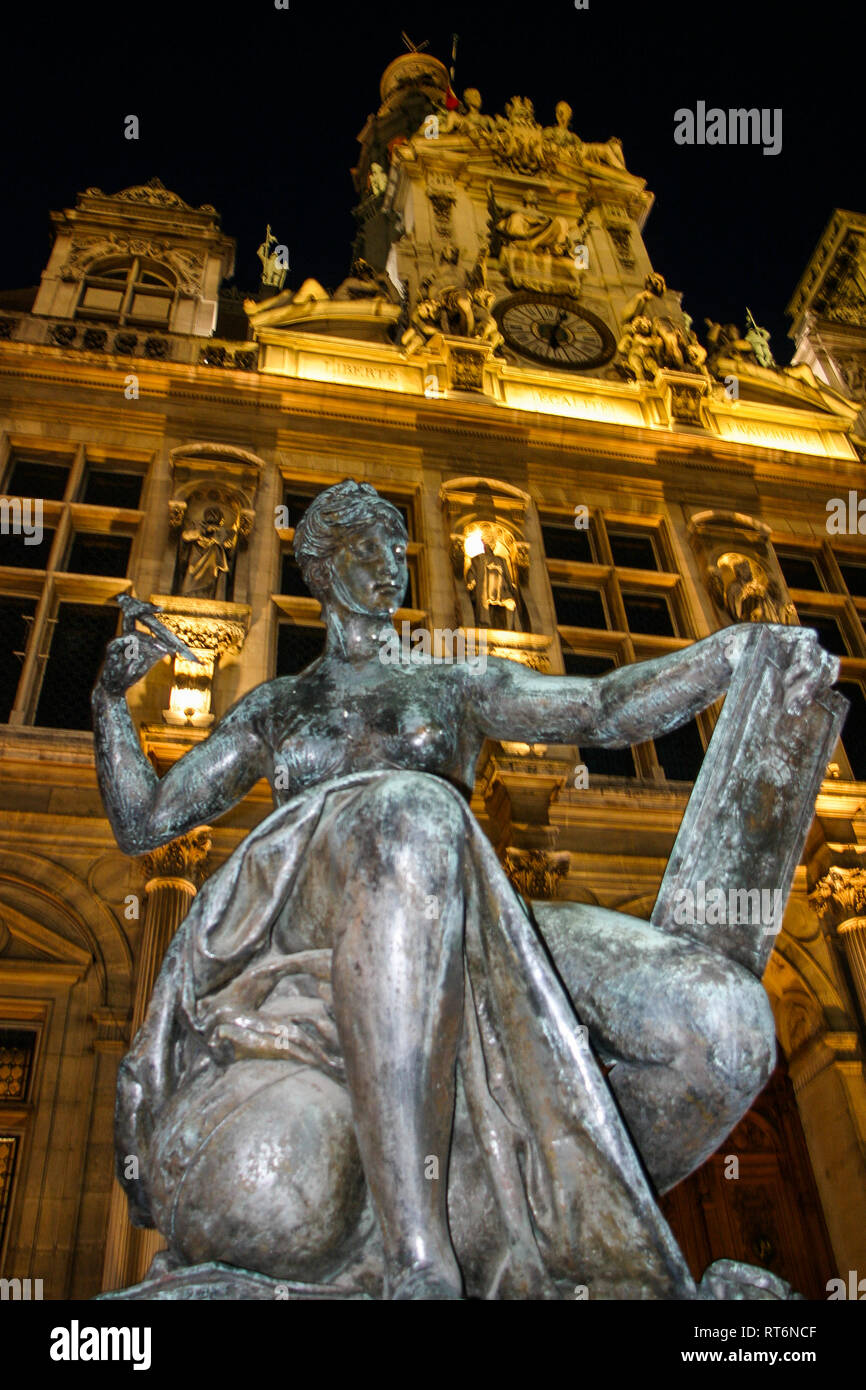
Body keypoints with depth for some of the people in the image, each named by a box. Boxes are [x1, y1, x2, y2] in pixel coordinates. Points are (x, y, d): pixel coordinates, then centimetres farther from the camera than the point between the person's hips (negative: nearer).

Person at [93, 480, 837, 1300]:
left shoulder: (457, 687, 26)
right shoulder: (275, 708, 27)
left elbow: (607, 711, 13)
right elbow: (142, 820, 27)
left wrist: (742, 646, 0)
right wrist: (110, 698, 13)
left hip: (469, 946, 1)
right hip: (312, 947, -1)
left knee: (721, 1022, -27)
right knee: (410, 814, -40)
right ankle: (418, 1253, -41)